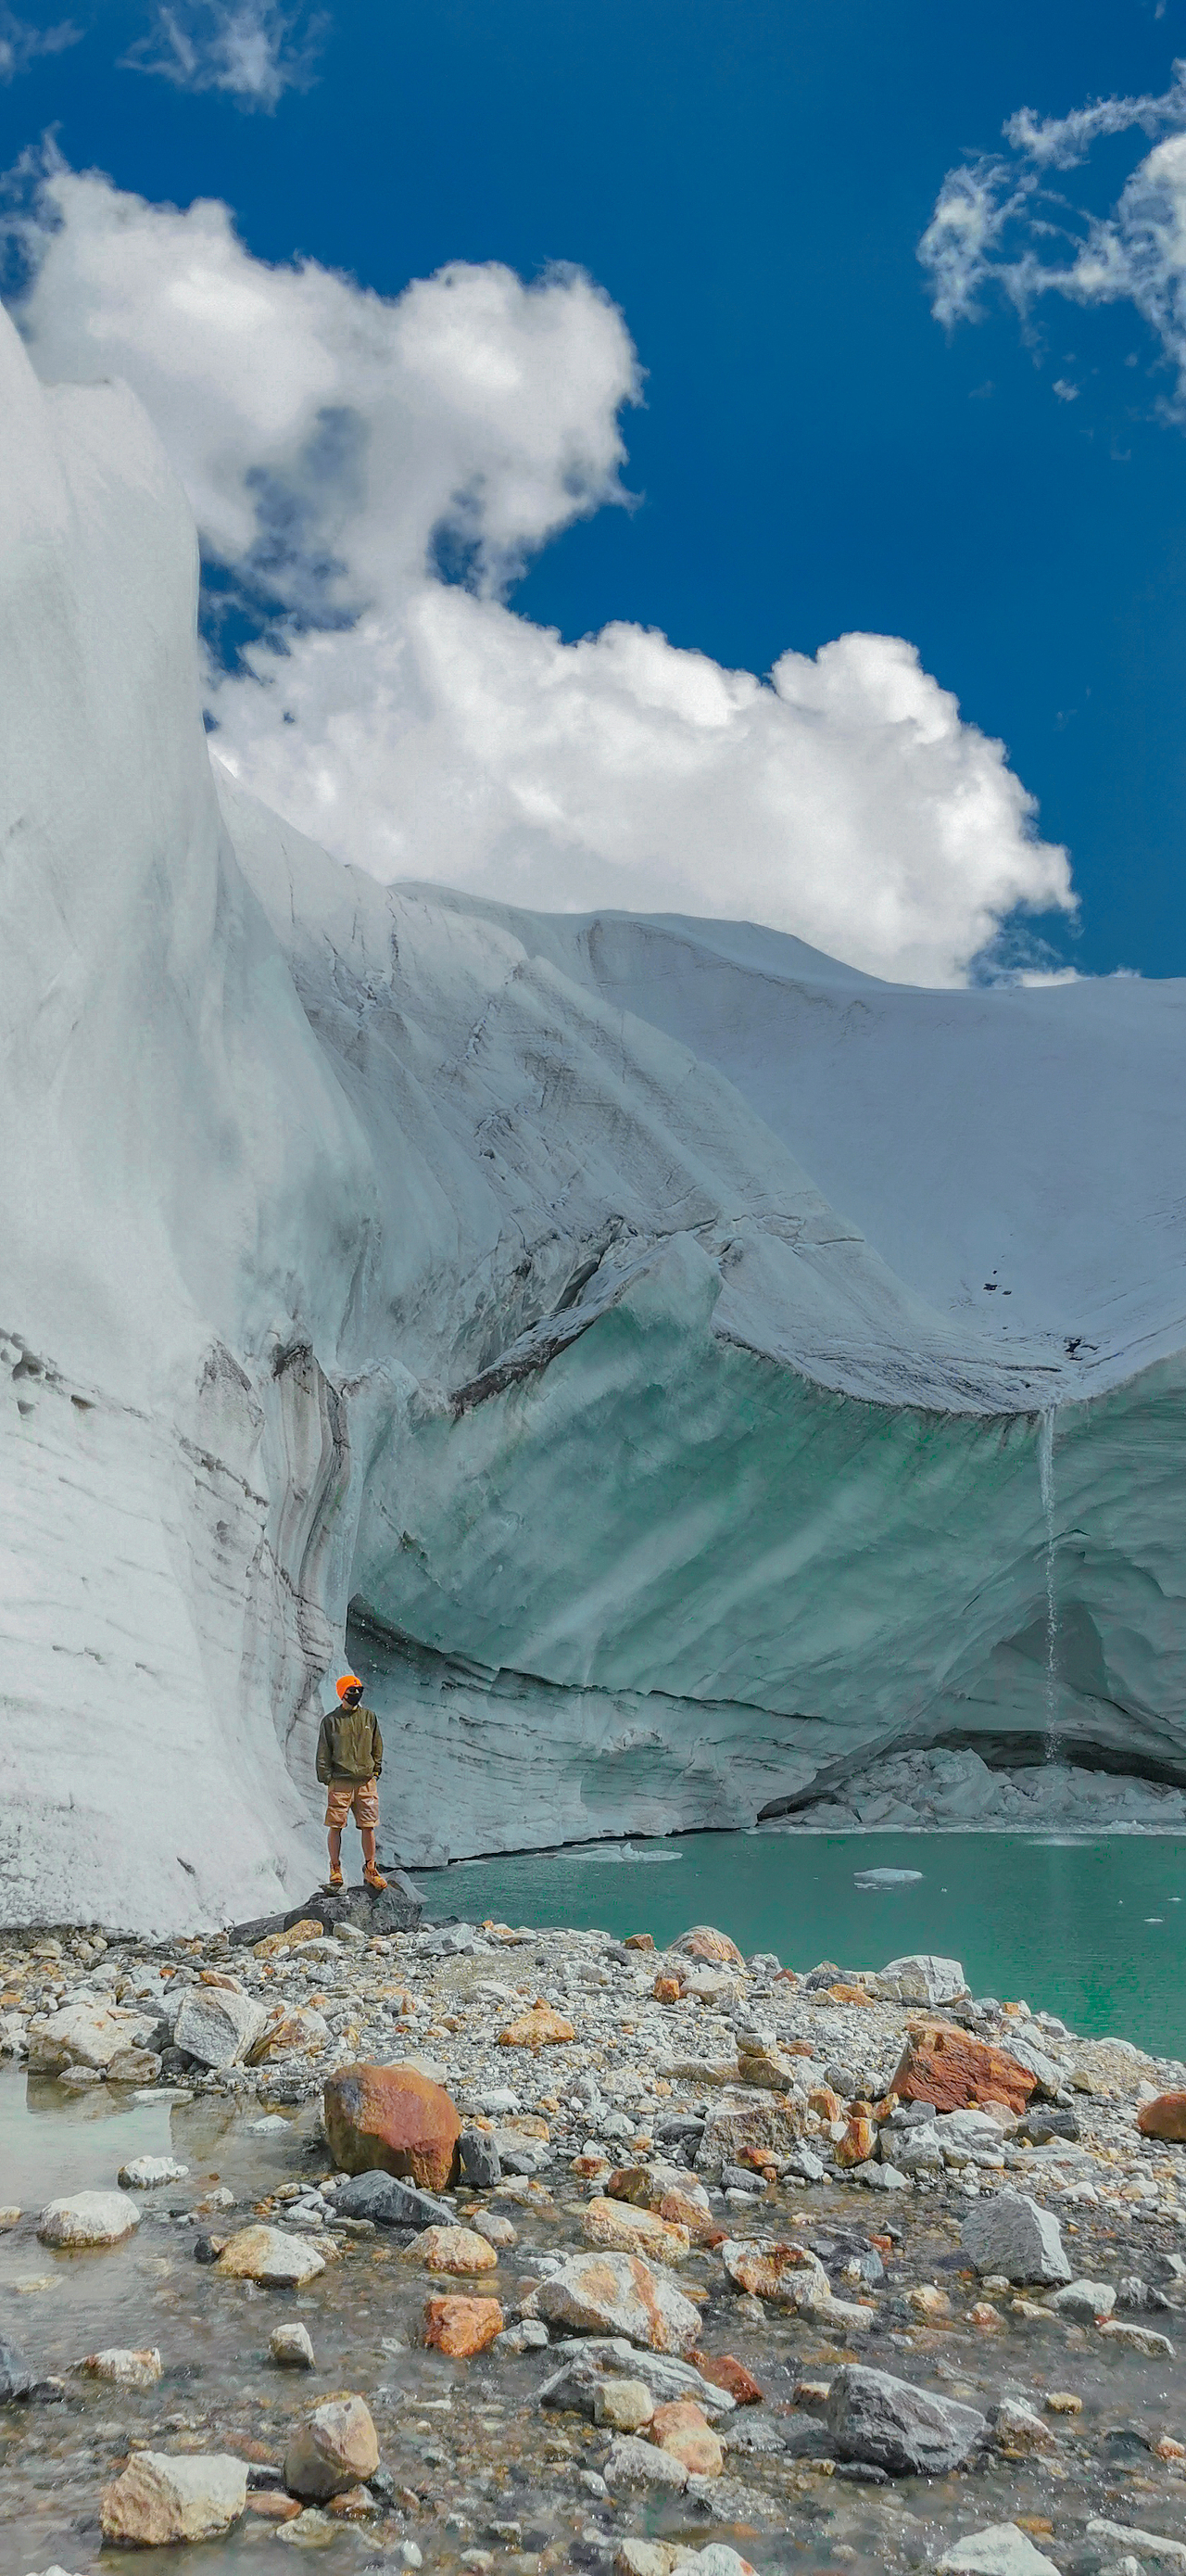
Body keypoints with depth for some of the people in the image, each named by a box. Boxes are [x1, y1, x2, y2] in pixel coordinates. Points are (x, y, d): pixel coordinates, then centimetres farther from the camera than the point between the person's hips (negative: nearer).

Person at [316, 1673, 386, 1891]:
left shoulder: (369, 1716, 10)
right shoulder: (331, 1720, 2)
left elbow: (377, 1746, 17)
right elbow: (323, 1753, 5)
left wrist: (375, 1770, 10)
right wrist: (326, 1777, -3)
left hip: (366, 1781, 2)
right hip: (340, 1781, -2)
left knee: (368, 1826, 2)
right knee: (335, 1826, -1)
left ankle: (370, 1871, 10)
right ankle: (335, 1870, 9)